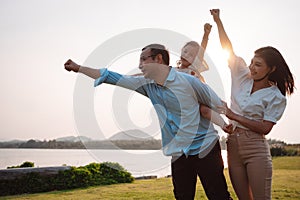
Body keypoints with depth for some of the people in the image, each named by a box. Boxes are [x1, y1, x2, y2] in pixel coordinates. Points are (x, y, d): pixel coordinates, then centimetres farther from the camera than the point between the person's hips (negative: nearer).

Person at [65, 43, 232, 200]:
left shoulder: (188, 81, -11)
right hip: (179, 155, 5)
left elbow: (219, 105, -2)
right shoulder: (147, 84, 3)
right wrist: (79, 68, 9)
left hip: (205, 149, -5)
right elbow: (113, 78, 6)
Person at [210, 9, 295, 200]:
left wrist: (234, 116, -15)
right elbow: (228, 49, 8)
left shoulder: (276, 97, -5)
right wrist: (218, 21, 3)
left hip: (256, 149, -5)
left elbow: (265, 128, -12)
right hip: (233, 146, 5)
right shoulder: (243, 78, 7)